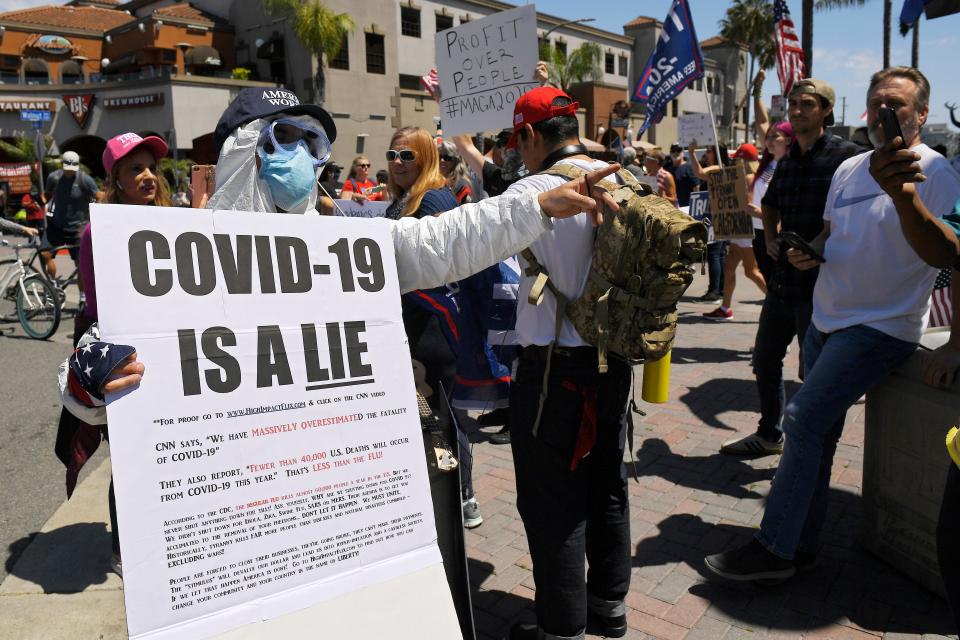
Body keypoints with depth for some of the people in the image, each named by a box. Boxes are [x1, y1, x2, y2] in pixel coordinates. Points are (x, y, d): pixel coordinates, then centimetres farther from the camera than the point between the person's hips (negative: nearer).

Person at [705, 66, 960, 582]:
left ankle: (774, 549, -5)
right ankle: (801, 546, 22)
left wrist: (903, 195, -43)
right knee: (818, 433, 10)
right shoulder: (850, 169, 13)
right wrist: (809, 250, 2)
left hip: (882, 326, -7)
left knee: (803, 419, -17)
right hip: (827, 320, 8)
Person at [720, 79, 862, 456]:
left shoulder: (845, 156, -10)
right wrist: (770, 239, 12)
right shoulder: (787, 161, 12)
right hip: (784, 279, 8)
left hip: (820, 282, -7)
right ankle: (769, 435, 35)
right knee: (765, 360, 16)